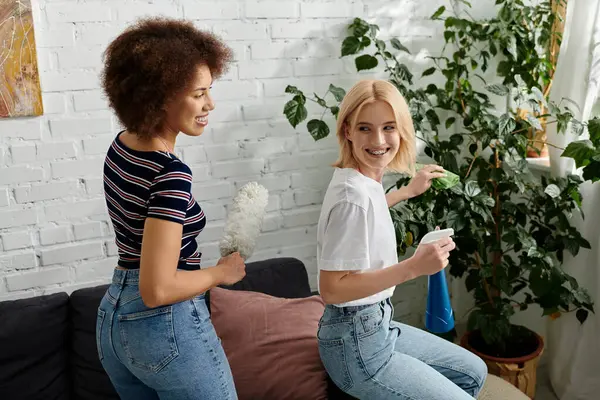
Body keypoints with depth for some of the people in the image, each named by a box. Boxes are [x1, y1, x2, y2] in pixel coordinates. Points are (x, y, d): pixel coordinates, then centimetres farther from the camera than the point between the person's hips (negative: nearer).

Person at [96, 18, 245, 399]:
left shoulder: (120, 147, 1)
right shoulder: (171, 174, -26)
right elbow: (158, 289, -28)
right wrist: (222, 272, -13)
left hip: (114, 316, 9)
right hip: (166, 327, -8)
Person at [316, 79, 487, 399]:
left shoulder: (363, 180, 1)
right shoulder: (353, 194, -27)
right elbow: (331, 289, -27)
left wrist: (409, 191, 29)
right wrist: (413, 267, -29)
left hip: (375, 325, 10)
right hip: (356, 343, -9)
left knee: (474, 373, 21)